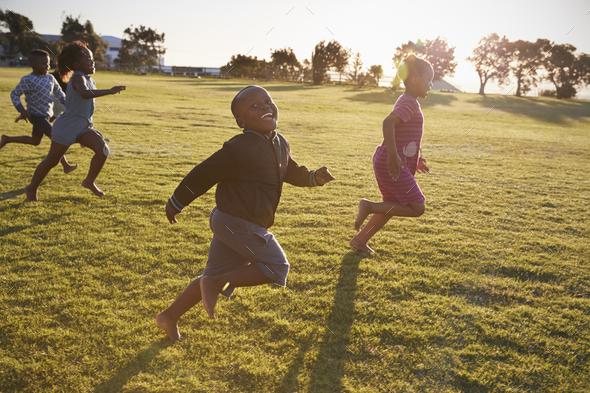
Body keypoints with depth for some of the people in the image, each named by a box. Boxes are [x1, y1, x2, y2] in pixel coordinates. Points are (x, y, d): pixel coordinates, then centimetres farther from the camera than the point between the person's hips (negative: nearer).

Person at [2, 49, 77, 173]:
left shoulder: (50, 78, 5)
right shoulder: (28, 80, -15)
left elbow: (58, 92, 16)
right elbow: (14, 94, -9)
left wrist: (64, 100, -6)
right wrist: (22, 110, -18)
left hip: (46, 116, 8)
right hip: (37, 116, -8)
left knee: (35, 141, 22)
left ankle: (7, 139, 37)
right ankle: (66, 166, -8)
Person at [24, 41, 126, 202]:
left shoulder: (90, 80, 8)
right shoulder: (78, 78, -20)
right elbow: (85, 93, -42)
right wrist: (110, 91, -43)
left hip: (83, 127, 8)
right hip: (67, 126, -8)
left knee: (103, 150, -9)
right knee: (51, 161, 5)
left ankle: (89, 182, 10)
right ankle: (31, 188, 26)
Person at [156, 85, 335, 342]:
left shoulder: (281, 144, 8)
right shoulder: (239, 149, -19)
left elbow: (292, 173, 23)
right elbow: (204, 174, -13)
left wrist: (315, 177, 4)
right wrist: (176, 203, -5)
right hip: (237, 222, -9)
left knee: (216, 276, 16)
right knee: (277, 267, -6)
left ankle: (169, 317, 28)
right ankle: (214, 283, -3)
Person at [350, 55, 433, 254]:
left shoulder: (406, 102, 17)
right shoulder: (410, 103, -15)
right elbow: (388, 123, -31)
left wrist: (414, 158, 27)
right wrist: (393, 156, -35)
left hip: (386, 163, 10)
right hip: (391, 165, -10)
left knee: (392, 207, 20)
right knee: (417, 208, -6)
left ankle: (359, 240, 26)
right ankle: (369, 206, -2)